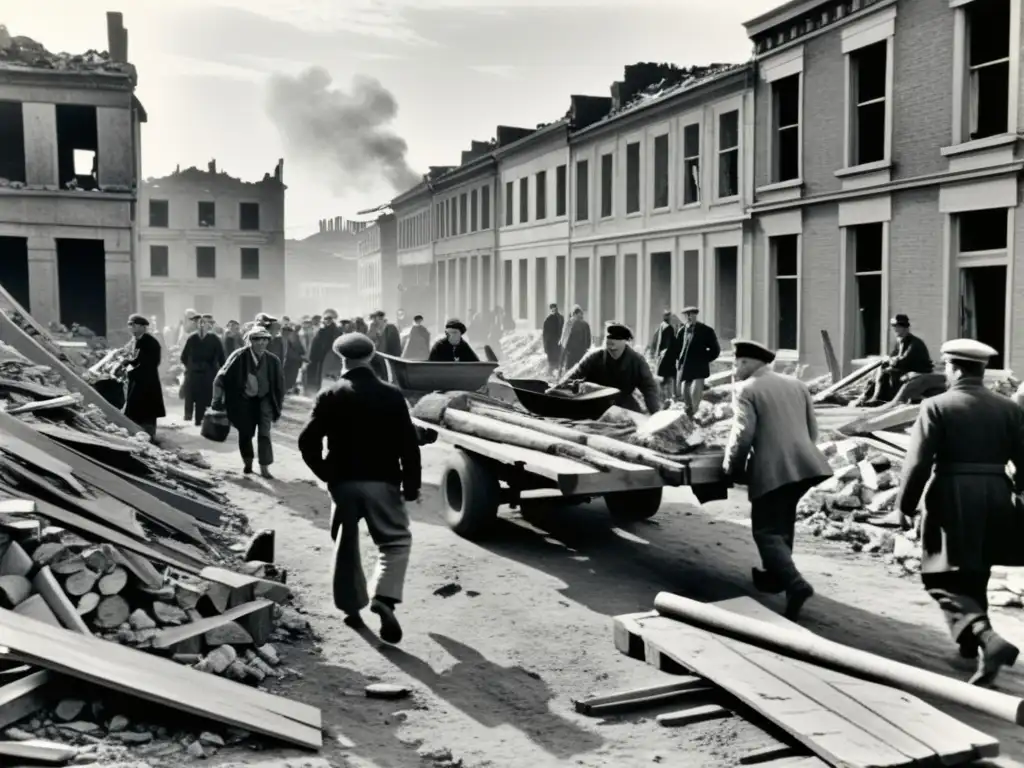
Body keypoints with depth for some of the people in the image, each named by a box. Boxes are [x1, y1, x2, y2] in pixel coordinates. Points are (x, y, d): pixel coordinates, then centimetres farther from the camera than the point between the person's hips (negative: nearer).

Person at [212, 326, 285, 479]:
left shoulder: (273, 361, -10)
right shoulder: (239, 356, -15)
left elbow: (279, 385, 2)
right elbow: (222, 378, -9)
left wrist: (277, 407, 4)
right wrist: (218, 400, -8)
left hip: (264, 400, 0)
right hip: (244, 400, 0)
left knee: (264, 433, -10)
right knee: (245, 432, 11)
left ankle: (264, 467, -4)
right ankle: (247, 462, 34)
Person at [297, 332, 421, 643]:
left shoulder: (330, 395, -1)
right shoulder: (391, 396, -3)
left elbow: (308, 441, -5)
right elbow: (409, 444, -6)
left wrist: (325, 473, 8)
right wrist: (411, 484, 1)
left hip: (342, 481, 2)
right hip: (381, 481, -1)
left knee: (346, 545, 16)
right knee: (396, 540, 8)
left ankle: (352, 607, 22)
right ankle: (384, 598, -13)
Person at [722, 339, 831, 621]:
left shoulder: (746, 389, -4)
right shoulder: (797, 385, 17)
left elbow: (744, 433, -13)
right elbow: (812, 429, 19)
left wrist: (732, 466, 0)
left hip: (772, 469, -7)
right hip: (803, 464, 7)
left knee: (766, 531, -2)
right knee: (781, 522, 24)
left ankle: (795, 584, -19)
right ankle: (776, 575, 32)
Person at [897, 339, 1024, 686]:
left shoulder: (937, 406, -8)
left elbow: (918, 463, -12)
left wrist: (905, 506, -1)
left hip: (952, 500, -5)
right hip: (995, 501, 5)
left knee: (945, 581, 0)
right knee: (975, 576, 23)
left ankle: (987, 639, -20)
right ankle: (969, 641, 37)